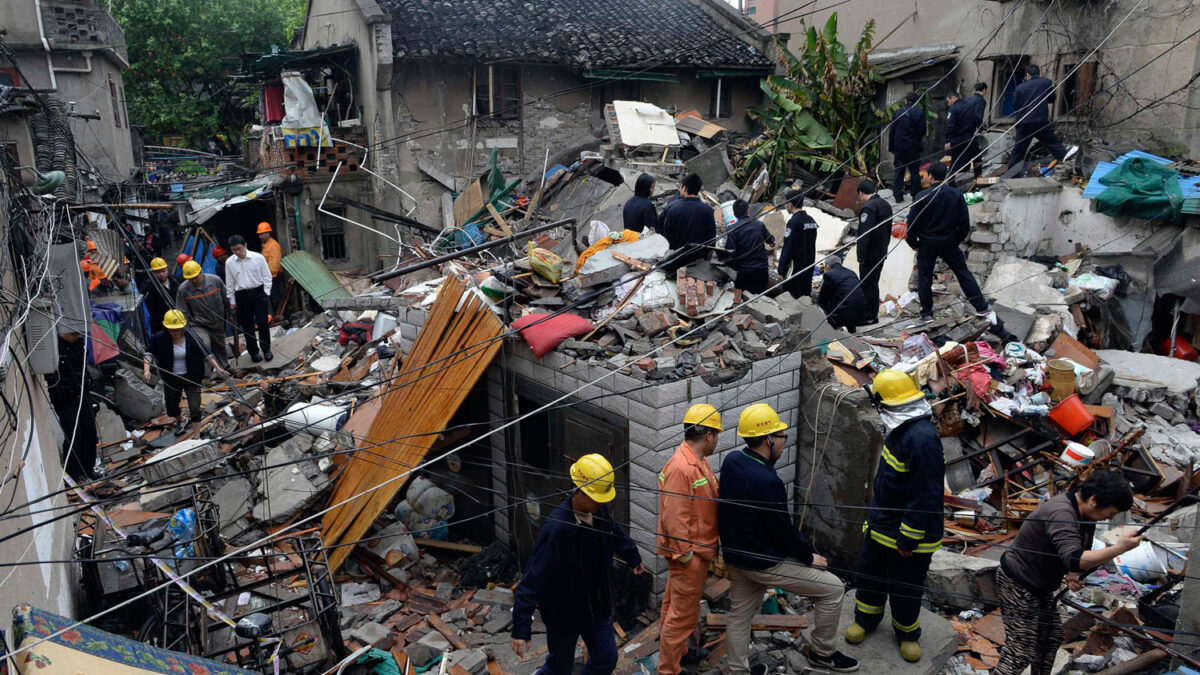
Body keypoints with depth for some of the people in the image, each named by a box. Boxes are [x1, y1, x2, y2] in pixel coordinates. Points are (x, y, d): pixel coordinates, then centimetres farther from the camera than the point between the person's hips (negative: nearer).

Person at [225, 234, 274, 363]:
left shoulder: (258, 258, -5)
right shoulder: (229, 263, 1)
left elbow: (267, 276, 2)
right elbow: (229, 284, 8)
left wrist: (266, 293, -2)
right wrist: (232, 301, 8)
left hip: (259, 292, -2)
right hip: (241, 295, 2)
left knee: (262, 322, -3)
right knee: (247, 326, 7)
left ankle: (266, 349, 12)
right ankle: (254, 352, 18)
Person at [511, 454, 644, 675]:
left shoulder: (600, 511, -10)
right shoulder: (556, 528, -32)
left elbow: (616, 534, 14)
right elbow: (533, 579, -32)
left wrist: (634, 558, 32)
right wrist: (521, 629, -33)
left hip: (597, 607, 6)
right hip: (564, 614, -6)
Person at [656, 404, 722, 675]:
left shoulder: (698, 460, 6)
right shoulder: (681, 467, -26)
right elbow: (674, 517, -26)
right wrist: (686, 555, -21)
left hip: (699, 549, 10)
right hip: (689, 553, -10)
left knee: (676, 604, 24)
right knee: (683, 612, 0)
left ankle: (678, 650, 40)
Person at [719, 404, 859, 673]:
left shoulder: (731, 461, -6)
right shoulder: (767, 481, -30)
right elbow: (783, 530, -19)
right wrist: (809, 557, -6)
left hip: (735, 556, 9)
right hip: (765, 563, -8)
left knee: (740, 614, 20)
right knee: (832, 588, 5)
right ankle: (822, 652, 22)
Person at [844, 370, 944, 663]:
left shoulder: (922, 438, -30)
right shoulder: (900, 429, 2)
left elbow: (925, 496, -29)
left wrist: (909, 540, -22)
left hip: (907, 533, -8)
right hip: (881, 526, 9)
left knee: (905, 589, 11)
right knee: (870, 575, 21)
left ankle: (907, 633, 35)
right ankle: (865, 619, 42)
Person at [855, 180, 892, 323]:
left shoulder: (868, 208, -18)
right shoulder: (885, 204, 13)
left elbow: (864, 234, -23)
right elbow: (888, 230, 19)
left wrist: (861, 256, -21)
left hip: (870, 255, -9)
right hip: (882, 252, 9)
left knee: (867, 286, -3)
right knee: (873, 284, 16)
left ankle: (867, 316, 1)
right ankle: (874, 314, 22)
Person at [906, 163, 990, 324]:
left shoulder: (922, 197, -12)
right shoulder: (956, 195, -2)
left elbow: (912, 223, -10)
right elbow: (965, 223, 1)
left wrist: (913, 243, 4)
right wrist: (957, 240, 14)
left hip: (927, 244, -3)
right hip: (949, 243, 3)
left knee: (924, 278, 8)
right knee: (964, 274, 12)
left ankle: (926, 314, 11)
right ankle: (981, 307, 15)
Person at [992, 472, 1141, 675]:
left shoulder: (1085, 514, 2)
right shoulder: (1060, 513, -29)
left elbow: (1081, 552, 10)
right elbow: (1074, 558, -40)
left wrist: (1073, 574, -11)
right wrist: (1119, 548, -38)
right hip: (1017, 585, -10)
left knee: (1052, 636, 18)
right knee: (1020, 652, -9)